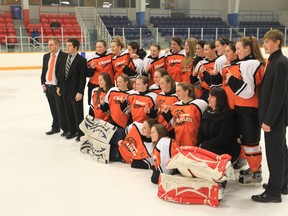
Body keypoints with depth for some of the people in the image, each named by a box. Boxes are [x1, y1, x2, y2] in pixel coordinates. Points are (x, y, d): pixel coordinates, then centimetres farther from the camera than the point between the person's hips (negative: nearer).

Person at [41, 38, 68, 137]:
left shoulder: (64, 56, -11)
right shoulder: (46, 56, 13)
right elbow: (44, 70, 17)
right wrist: (43, 84, 9)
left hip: (58, 87, -7)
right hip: (48, 86, 7)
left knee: (61, 109, 0)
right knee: (53, 109, 15)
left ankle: (65, 129, 12)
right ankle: (55, 127, 28)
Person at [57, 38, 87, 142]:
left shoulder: (81, 60, -12)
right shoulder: (65, 57, 8)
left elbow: (82, 78, -14)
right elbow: (62, 73, 14)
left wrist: (80, 92, -17)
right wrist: (59, 86, 11)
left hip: (75, 91, -7)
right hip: (65, 89, 7)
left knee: (78, 113, 2)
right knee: (69, 112, 15)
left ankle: (81, 133, 14)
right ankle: (72, 131, 29)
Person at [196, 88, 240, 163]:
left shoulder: (227, 115, -13)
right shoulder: (207, 112, 11)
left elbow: (222, 139, -18)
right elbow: (201, 132, 11)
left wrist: (204, 145, -14)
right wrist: (200, 145, -8)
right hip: (208, 148, 6)